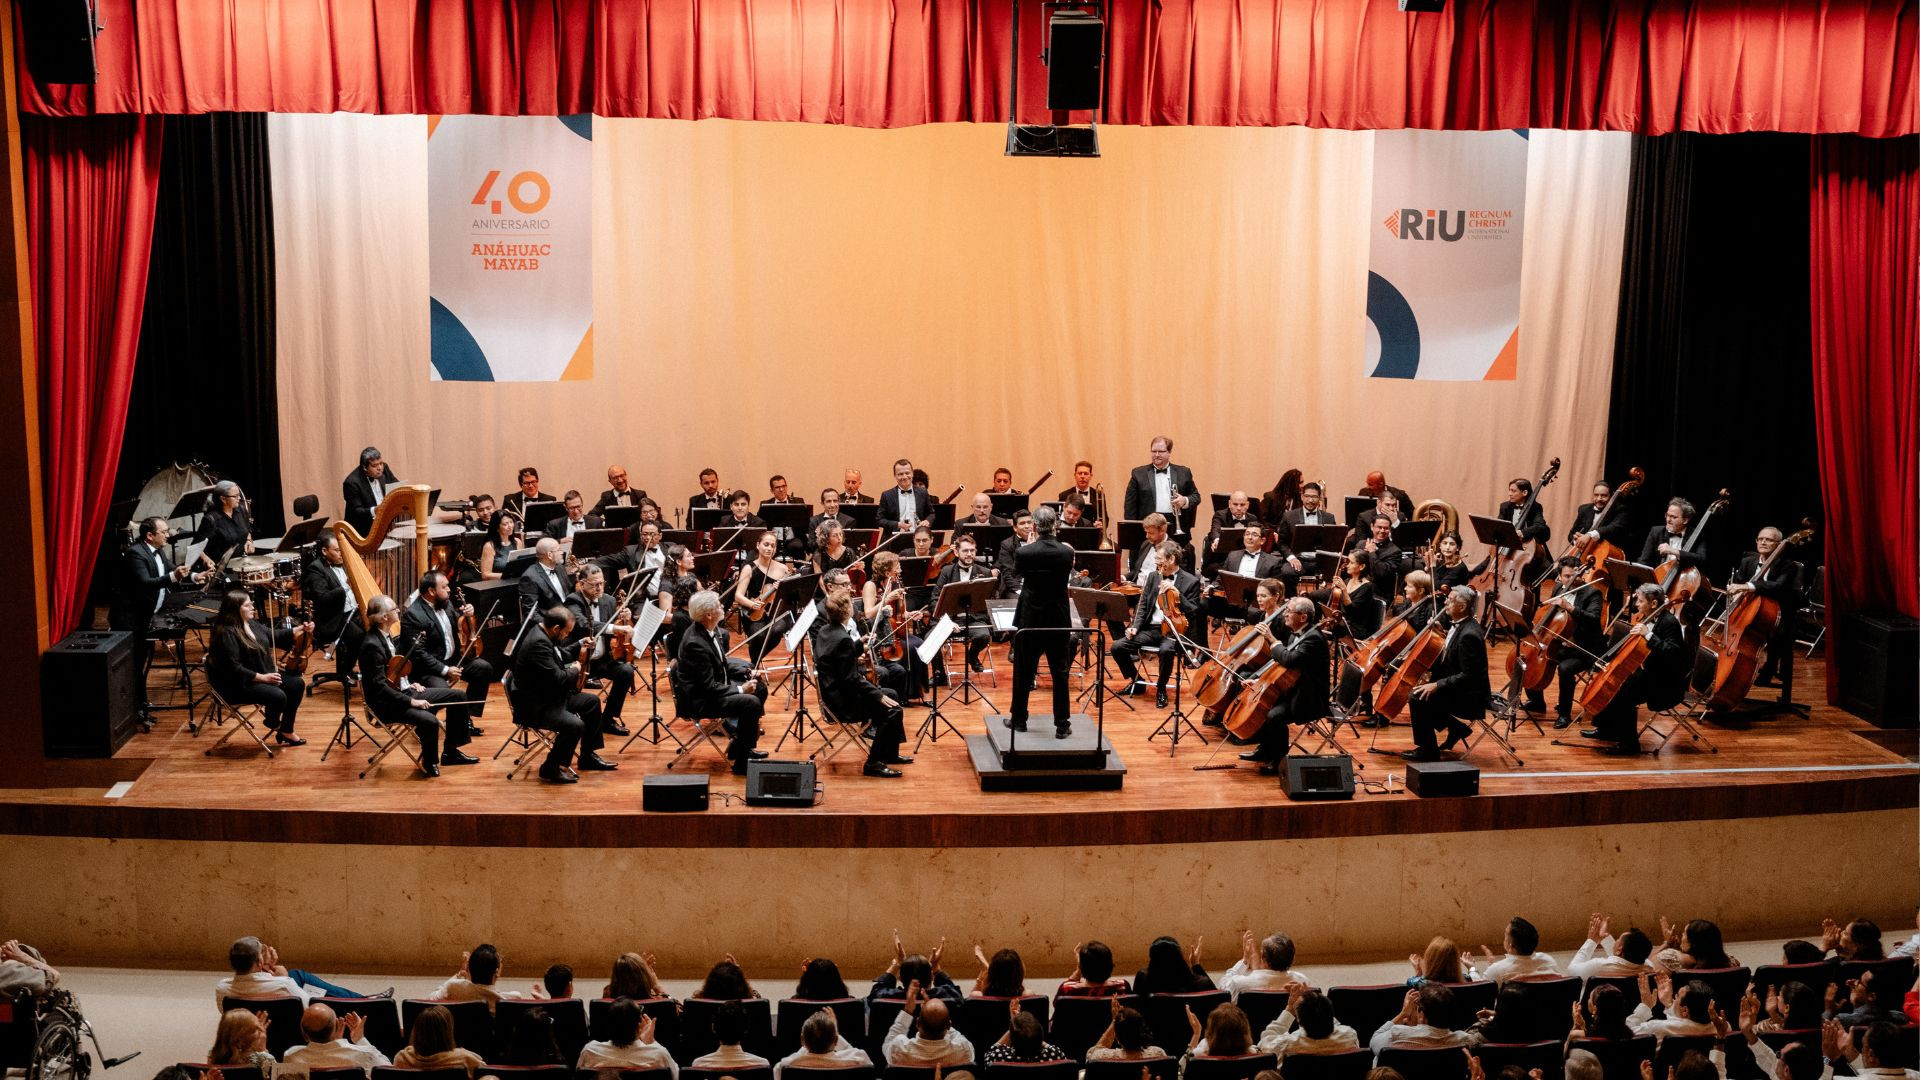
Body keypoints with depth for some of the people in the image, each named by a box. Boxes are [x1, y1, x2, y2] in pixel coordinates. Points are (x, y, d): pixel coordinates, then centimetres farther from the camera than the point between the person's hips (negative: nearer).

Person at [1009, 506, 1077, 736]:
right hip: (1059, 621, 1)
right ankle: (1062, 725, 8)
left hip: (1030, 620, -1)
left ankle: (1019, 719, 22)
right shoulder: (1067, 553, -9)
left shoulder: (1024, 553, -14)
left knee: (1023, 672, 13)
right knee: (1060, 674, 7)